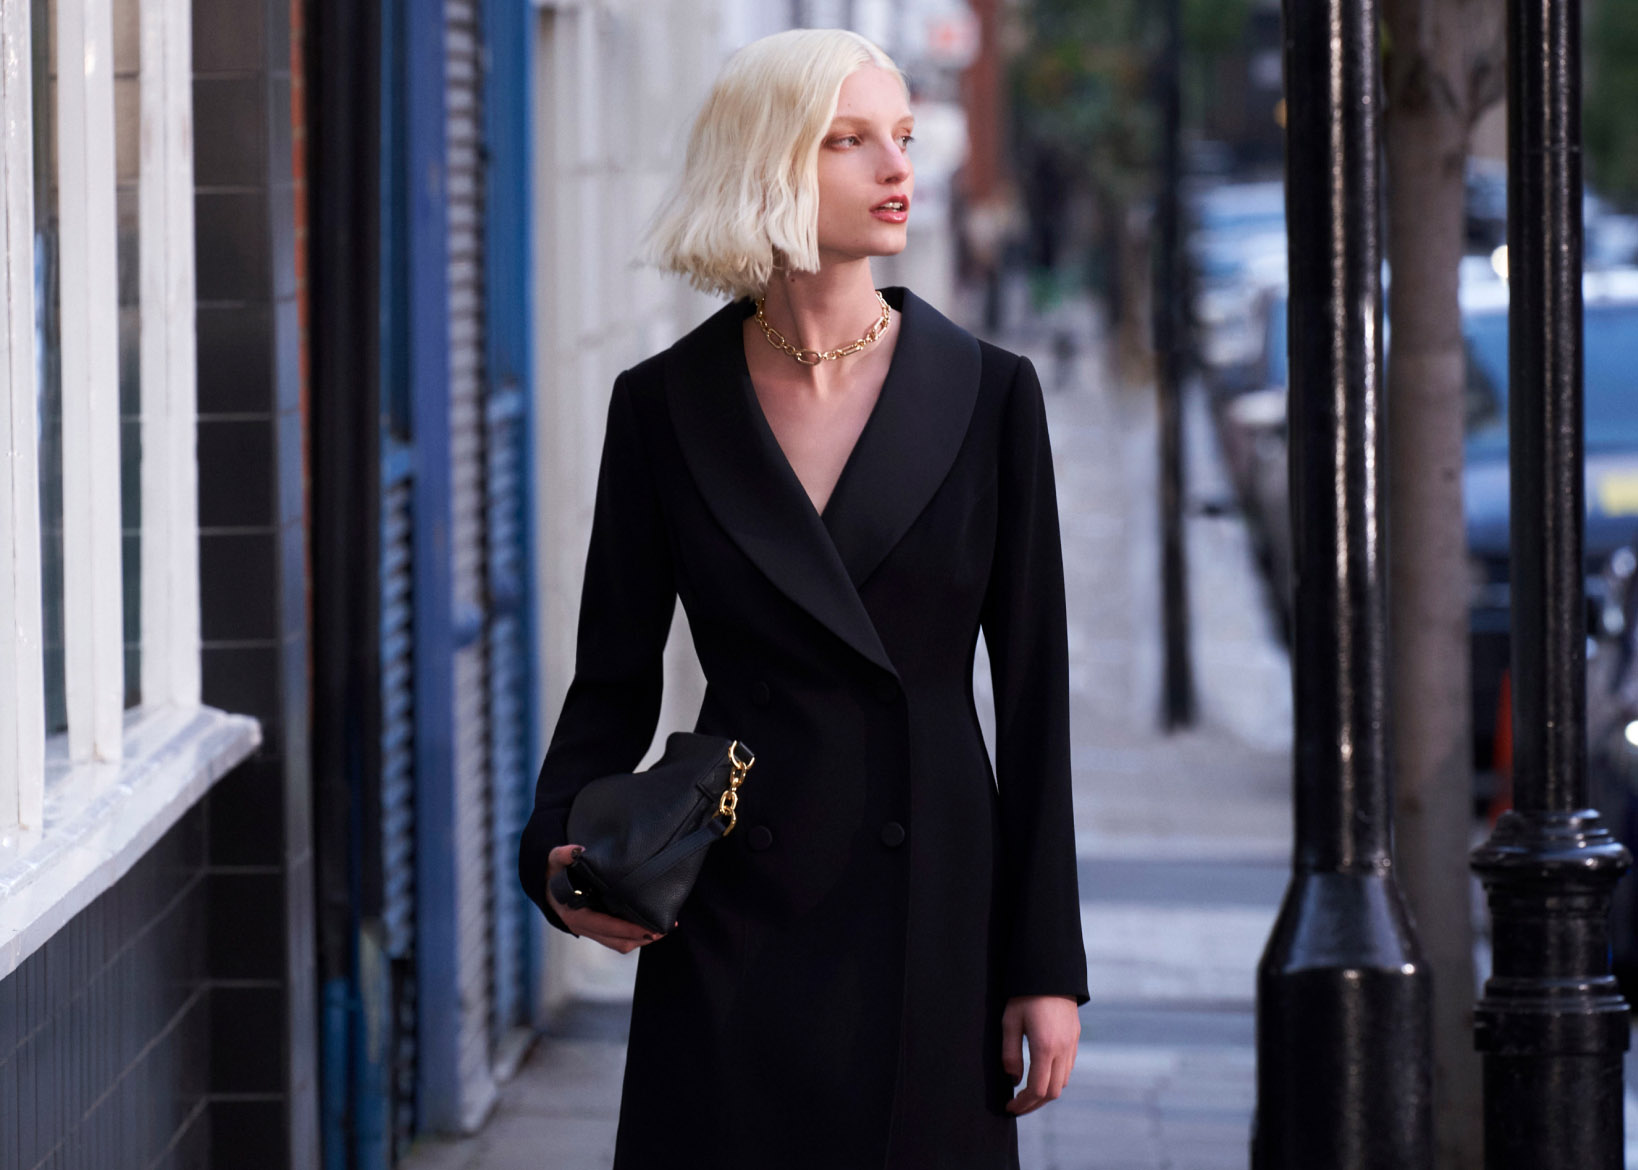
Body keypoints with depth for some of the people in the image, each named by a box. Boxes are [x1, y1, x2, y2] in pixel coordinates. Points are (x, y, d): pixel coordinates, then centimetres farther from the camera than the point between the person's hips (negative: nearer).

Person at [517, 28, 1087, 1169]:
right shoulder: (667, 406, 1)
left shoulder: (986, 393, 0)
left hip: (932, 908, 0)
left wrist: (1047, 966, -1)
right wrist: (560, 853, -11)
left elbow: (1032, 691, 1)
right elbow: (616, 678, 8)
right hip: (734, 920, 0)